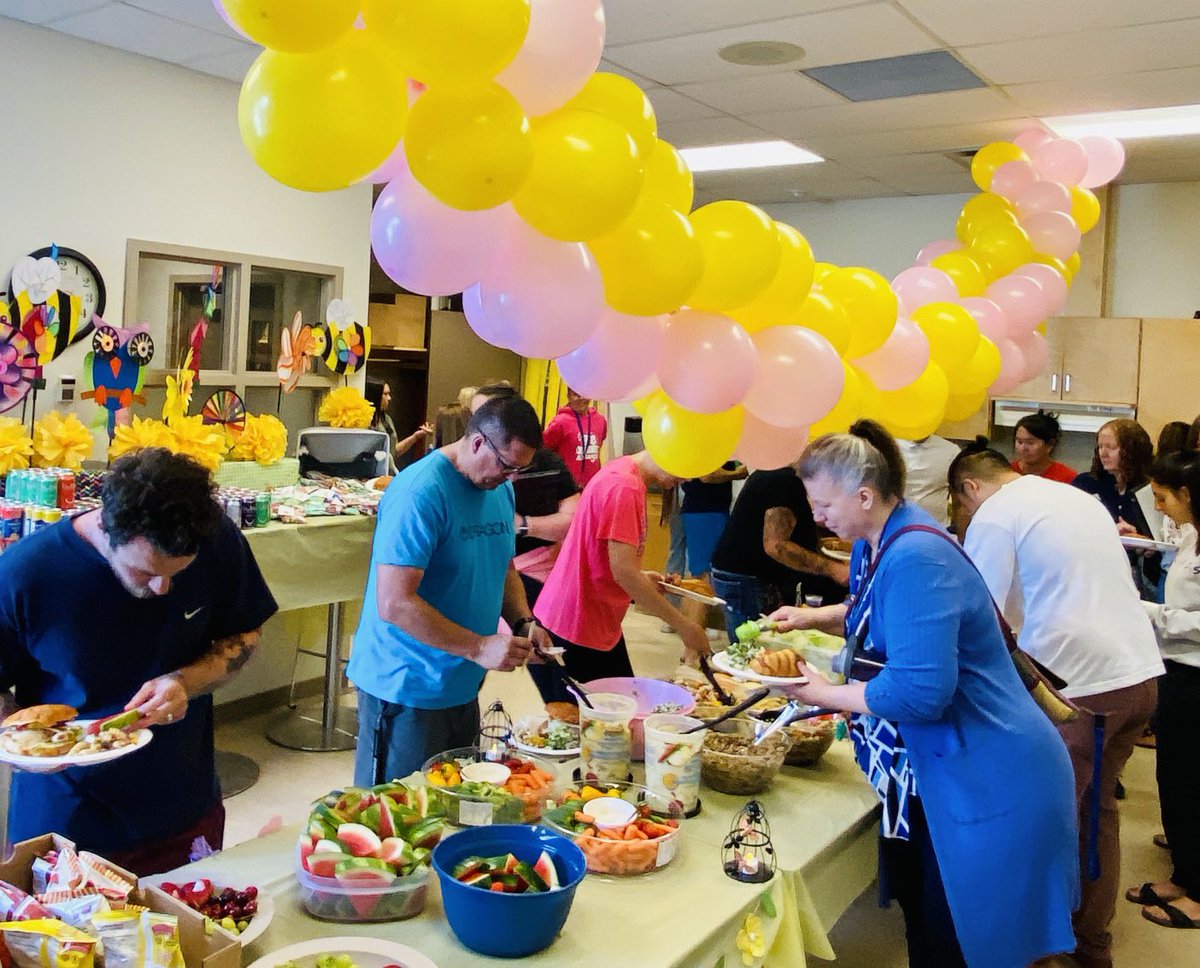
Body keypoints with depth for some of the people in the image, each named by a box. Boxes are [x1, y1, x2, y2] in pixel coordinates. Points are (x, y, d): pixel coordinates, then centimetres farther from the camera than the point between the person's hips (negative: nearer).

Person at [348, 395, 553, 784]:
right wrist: (479, 648, -26)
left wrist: (523, 623, 1)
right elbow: (394, 604, -27)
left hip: (463, 686, 8)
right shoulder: (420, 492, -22)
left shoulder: (500, 488, 5)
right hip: (406, 690, -8)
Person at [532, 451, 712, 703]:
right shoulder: (624, 486, -22)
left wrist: (642, 579, 4)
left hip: (602, 628, 10)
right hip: (571, 634, -10)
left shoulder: (624, 475, 10)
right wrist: (682, 625, -18)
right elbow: (623, 571, -25)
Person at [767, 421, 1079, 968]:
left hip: (984, 787, -10)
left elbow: (919, 691, -32)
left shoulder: (915, 559, -28)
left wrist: (824, 694, -18)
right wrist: (814, 617, 7)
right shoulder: (875, 544, 4)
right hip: (934, 776, 10)